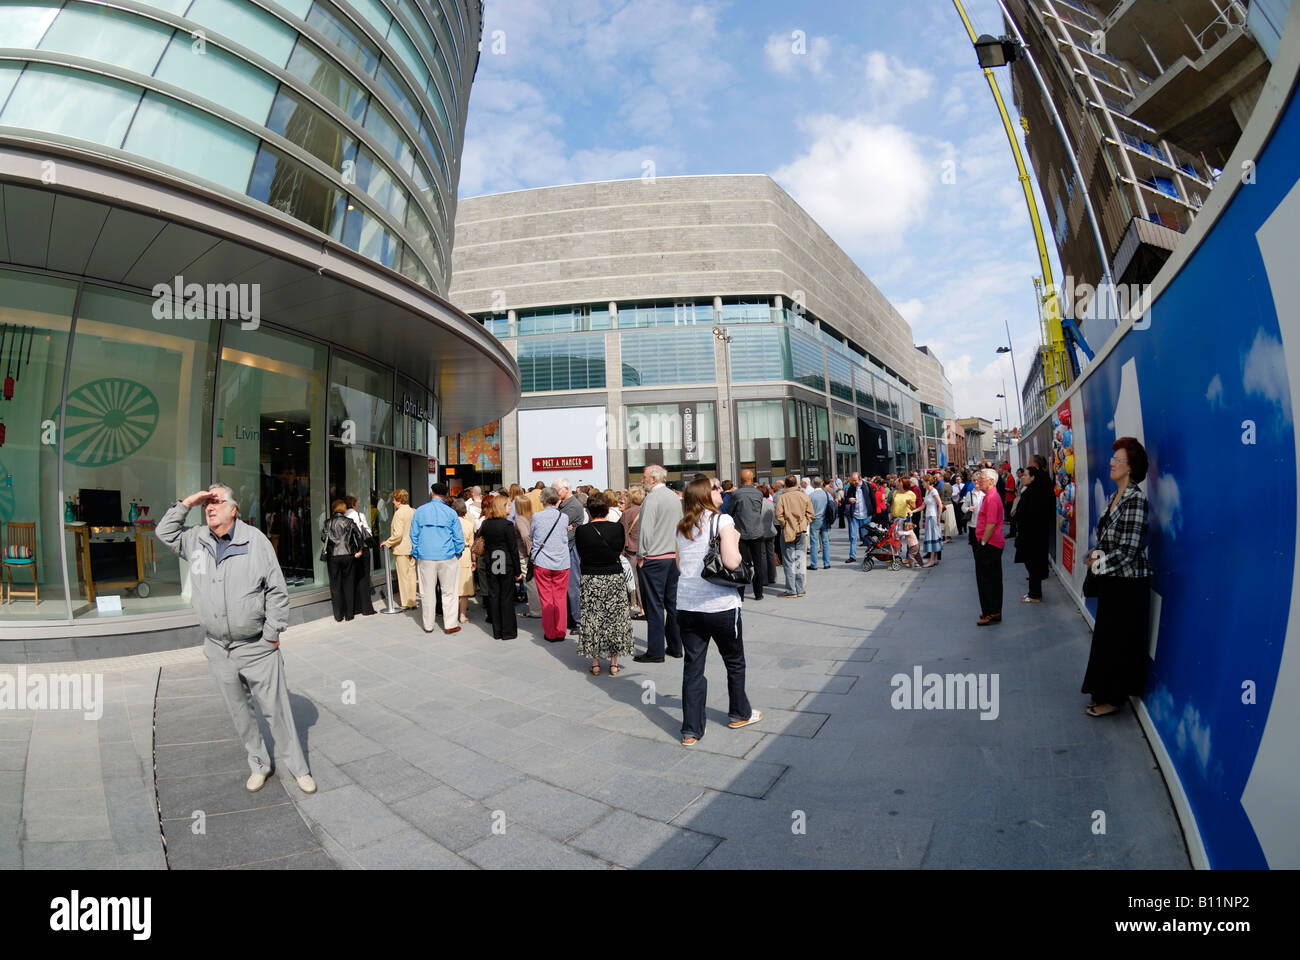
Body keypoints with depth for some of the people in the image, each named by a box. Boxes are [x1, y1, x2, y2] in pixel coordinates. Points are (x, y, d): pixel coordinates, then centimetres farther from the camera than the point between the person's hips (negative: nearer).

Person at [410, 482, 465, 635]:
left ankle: (428, 625, 19)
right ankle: (450, 625, 9)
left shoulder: (419, 511, 2)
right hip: (448, 559, -1)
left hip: (425, 558, 1)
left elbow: (414, 536, 6)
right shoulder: (451, 513, -3)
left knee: (427, 593, 10)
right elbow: (459, 537, 0)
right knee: (449, 593, 7)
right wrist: (457, 554, 13)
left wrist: (416, 554, 14)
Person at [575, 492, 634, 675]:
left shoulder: (582, 530, -9)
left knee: (592, 619, 9)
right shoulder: (617, 528, -9)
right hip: (615, 578, 0)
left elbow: (581, 554, 3)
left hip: (590, 579, 0)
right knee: (615, 618, 10)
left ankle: (595, 663, 14)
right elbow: (620, 549, 5)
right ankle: (614, 663, 16)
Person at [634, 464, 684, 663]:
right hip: (674, 557, 8)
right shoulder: (675, 497, 12)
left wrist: (641, 555, -8)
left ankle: (656, 651, 2)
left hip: (654, 559, -8)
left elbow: (646, 530, -17)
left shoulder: (652, 498, -13)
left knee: (654, 605, -2)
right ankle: (675, 646, 19)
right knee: (672, 603, 13)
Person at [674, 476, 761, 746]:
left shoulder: (682, 526, 9)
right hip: (719, 604, -5)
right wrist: (736, 543, -1)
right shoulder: (722, 520, -9)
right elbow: (731, 562, -18)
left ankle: (691, 731, 11)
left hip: (686, 605, 5)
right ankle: (739, 714, 35)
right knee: (734, 662, 18)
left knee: (693, 666, 9)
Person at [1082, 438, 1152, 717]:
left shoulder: (1135, 500, -20)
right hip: (1111, 581, 9)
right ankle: (1105, 692, 31)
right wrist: (1096, 554, -2)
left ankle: (1113, 698, 19)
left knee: (1116, 641, 4)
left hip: (1128, 584, -9)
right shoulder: (1115, 497, 8)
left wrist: (1098, 563, -10)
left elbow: (1126, 551, -23)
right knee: (1106, 638, 17)